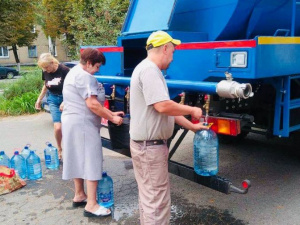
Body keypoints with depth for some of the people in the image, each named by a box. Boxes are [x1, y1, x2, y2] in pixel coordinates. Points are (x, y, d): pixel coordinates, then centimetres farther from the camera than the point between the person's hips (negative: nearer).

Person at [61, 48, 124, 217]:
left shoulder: (75, 73, 18)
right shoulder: (84, 76, -16)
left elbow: (91, 102, 17)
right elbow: (92, 104, -23)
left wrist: (111, 113, 11)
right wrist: (112, 118, -14)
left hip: (74, 122, 11)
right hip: (83, 124, -11)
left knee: (79, 160, 17)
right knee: (91, 162, -6)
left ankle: (79, 196, 29)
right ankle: (91, 206, -2)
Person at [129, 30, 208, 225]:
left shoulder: (151, 70, 16)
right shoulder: (149, 70, -18)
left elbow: (167, 108, 19)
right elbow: (163, 106, -28)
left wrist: (191, 126, 21)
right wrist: (192, 110, -11)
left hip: (148, 144, 11)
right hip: (150, 146, -11)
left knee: (149, 197, 22)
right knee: (157, 201, 0)